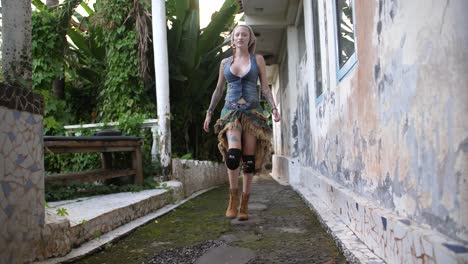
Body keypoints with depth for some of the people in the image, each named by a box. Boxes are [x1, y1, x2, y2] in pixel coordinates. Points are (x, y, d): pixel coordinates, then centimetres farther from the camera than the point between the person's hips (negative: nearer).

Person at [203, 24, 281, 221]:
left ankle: (244, 204, 7)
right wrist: (209, 112, 16)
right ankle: (233, 196, -6)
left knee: (248, 159, -2)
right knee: (233, 153, -22)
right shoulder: (225, 62, 13)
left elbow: (265, 88, 6)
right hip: (231, 111, 0)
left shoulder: (257, 59, 9)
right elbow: (218, 90, 19)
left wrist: (274, 108, -8)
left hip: (252, 111, 0)